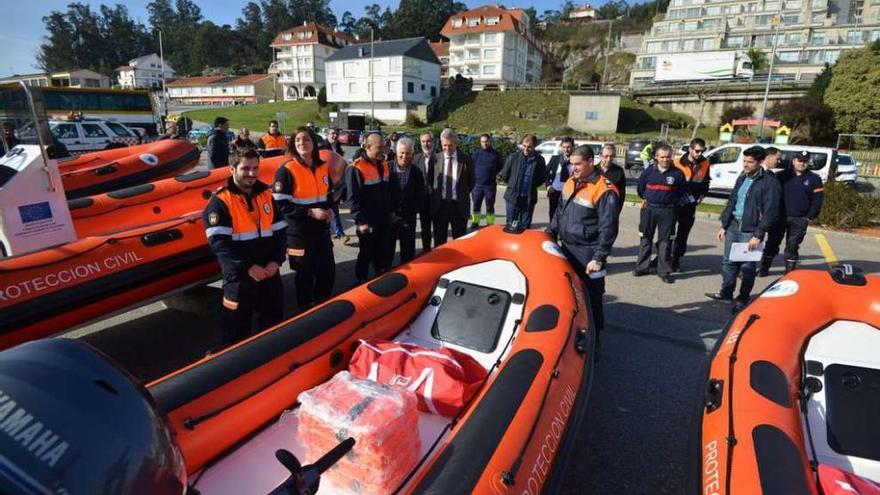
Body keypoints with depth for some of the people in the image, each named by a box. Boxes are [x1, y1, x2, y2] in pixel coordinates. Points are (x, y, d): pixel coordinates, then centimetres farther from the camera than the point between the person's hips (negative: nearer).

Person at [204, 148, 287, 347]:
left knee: (274, 319, 18)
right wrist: (248, 267, -20)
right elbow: (218, 242, -16)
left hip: (269, 270, 5)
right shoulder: (220, 200, -9)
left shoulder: (266, 195, 8)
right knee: (238, 325, 7)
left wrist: (276, 260, -7)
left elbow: (280, 231, 8)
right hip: (239, 275, -5)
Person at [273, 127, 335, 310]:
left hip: (322, 230, 6)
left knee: (328, 272, 13)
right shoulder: (286, 170, -12)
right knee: (305, 275, 7)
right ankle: (306, 311, 27)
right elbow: (280, 205, -16)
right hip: (299, 232, -6)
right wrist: (310, 212, -20)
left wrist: (329, 210, 1)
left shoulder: (323, 167, 8)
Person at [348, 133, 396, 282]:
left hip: (384, 220, 7)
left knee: (383, 255, 16)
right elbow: (354, 198, -16)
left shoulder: (384, 165, 10)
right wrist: (360, 221, -18)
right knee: (366, 255, 6)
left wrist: (391, 211, 14)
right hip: (368, 222, -6)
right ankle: (361, 282, 21)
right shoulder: (358, 168, -13)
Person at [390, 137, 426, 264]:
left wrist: (407, 216, -6)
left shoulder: (416, 172, 1)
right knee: (387, 252, 8)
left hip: (408, 220, 1)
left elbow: (420, 196, 3)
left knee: (408, 253, 7)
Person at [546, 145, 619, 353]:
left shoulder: (604, 191, -15)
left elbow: (608, 229, -17)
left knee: (590, 300, 3)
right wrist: (550, 235, 15)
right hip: (566, 249, 7)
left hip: (587, 255, -7)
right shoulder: (570, 183, 9)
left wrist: (599, 258, -20)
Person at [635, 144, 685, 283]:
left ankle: (664, 271, 10)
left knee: (664, 241, 2)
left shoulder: (677, 173, -3)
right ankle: (642, 267, 19)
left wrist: (673, 202, 5)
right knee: (645, 239, 9)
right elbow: (641, 186, 14)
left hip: (667, 211, -1)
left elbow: (681, 191, 8)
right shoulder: (649, 170, 1)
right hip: (649, 209, 1)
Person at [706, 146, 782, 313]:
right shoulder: (742, 178, 12)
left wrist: (758, 236, -16)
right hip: (733, 226, 7)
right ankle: (726, 293, 24)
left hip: (750, 230, -6)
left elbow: (770, 212, -13)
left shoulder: (770, 183, -10)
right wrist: (724, 226, 14)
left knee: (747, 266, 3)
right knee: (728, 261, 12)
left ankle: (743, 300, 14)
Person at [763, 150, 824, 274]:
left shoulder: (814, 179, 4)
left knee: (792, 247, 4)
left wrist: (809, 217, -3)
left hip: (799, 220, 0)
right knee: (772, 243, 6)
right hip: (779, 217, 0)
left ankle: (790, 272, 14)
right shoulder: (782, 175, 4)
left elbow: (817, 200, 4)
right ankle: (763, 268, 17)